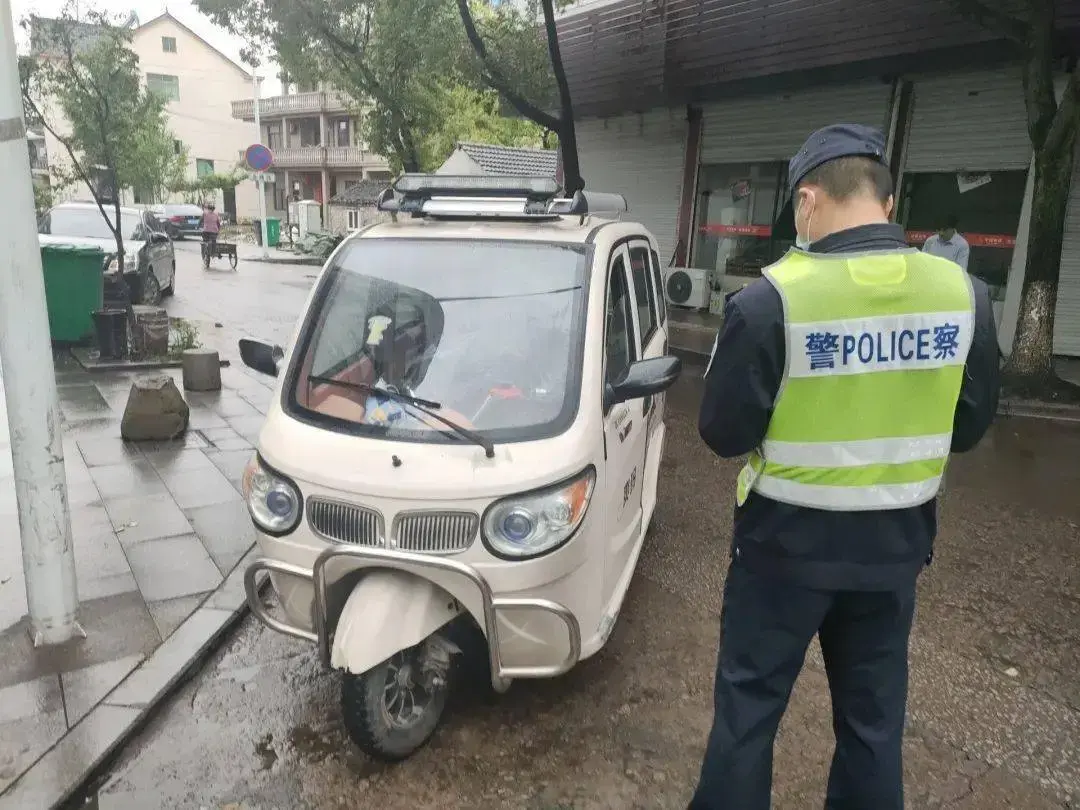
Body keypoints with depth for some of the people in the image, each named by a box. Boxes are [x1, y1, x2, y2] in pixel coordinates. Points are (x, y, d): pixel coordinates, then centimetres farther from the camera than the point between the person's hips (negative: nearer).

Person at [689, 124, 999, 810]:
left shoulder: (773, 298, -20)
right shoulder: (964, 294, -5)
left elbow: (725, 433, -14)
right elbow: (969, 427, 5)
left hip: (790, 539, -4)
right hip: (898, 541, 5)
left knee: (750, 704, 14)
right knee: (875, 713, 21)